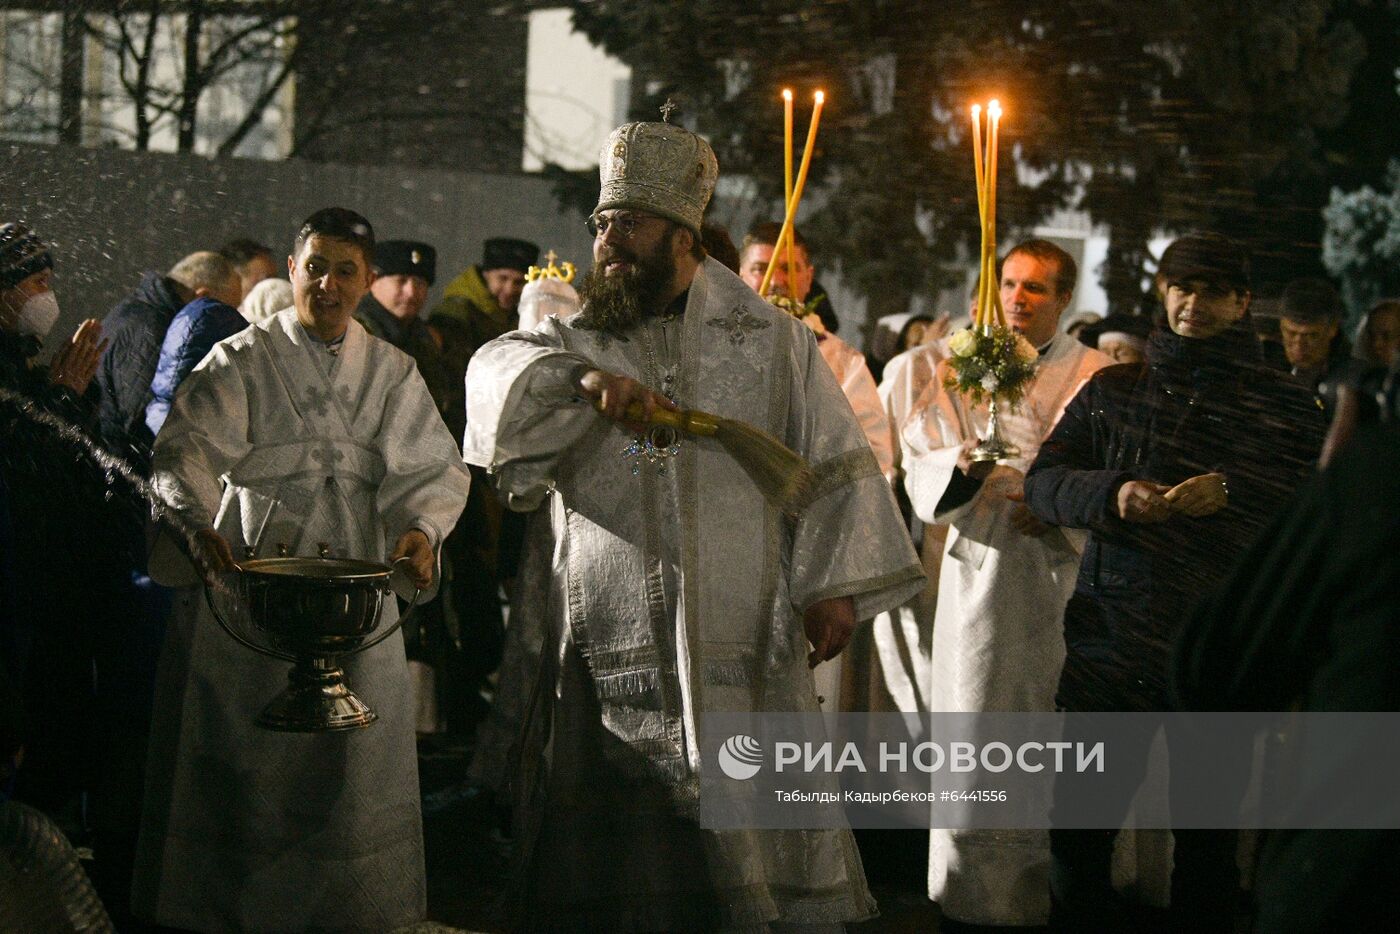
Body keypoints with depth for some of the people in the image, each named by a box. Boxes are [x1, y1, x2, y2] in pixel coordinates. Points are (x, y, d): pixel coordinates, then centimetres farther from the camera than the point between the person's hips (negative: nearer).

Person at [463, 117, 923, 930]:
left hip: (744, 647, -1)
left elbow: (833, 463, 4)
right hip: (612, 643, 2)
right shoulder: (577, 340, 9)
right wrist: (589, 381, -27)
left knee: (761, 845, 2)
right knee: (612, 859, 6)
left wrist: (832, 585, -5)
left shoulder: (771, 340, 6)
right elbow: (497, 374, -10)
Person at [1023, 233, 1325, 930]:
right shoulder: (1112, 390, 12)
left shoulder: (1284, 406, 6)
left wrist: (1230, 495, -20)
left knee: (1207, 833, 10)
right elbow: (1042, 481, 4)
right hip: (1109, 634, 1)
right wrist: (1113, 493, -15)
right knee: (1078, 827, 3)